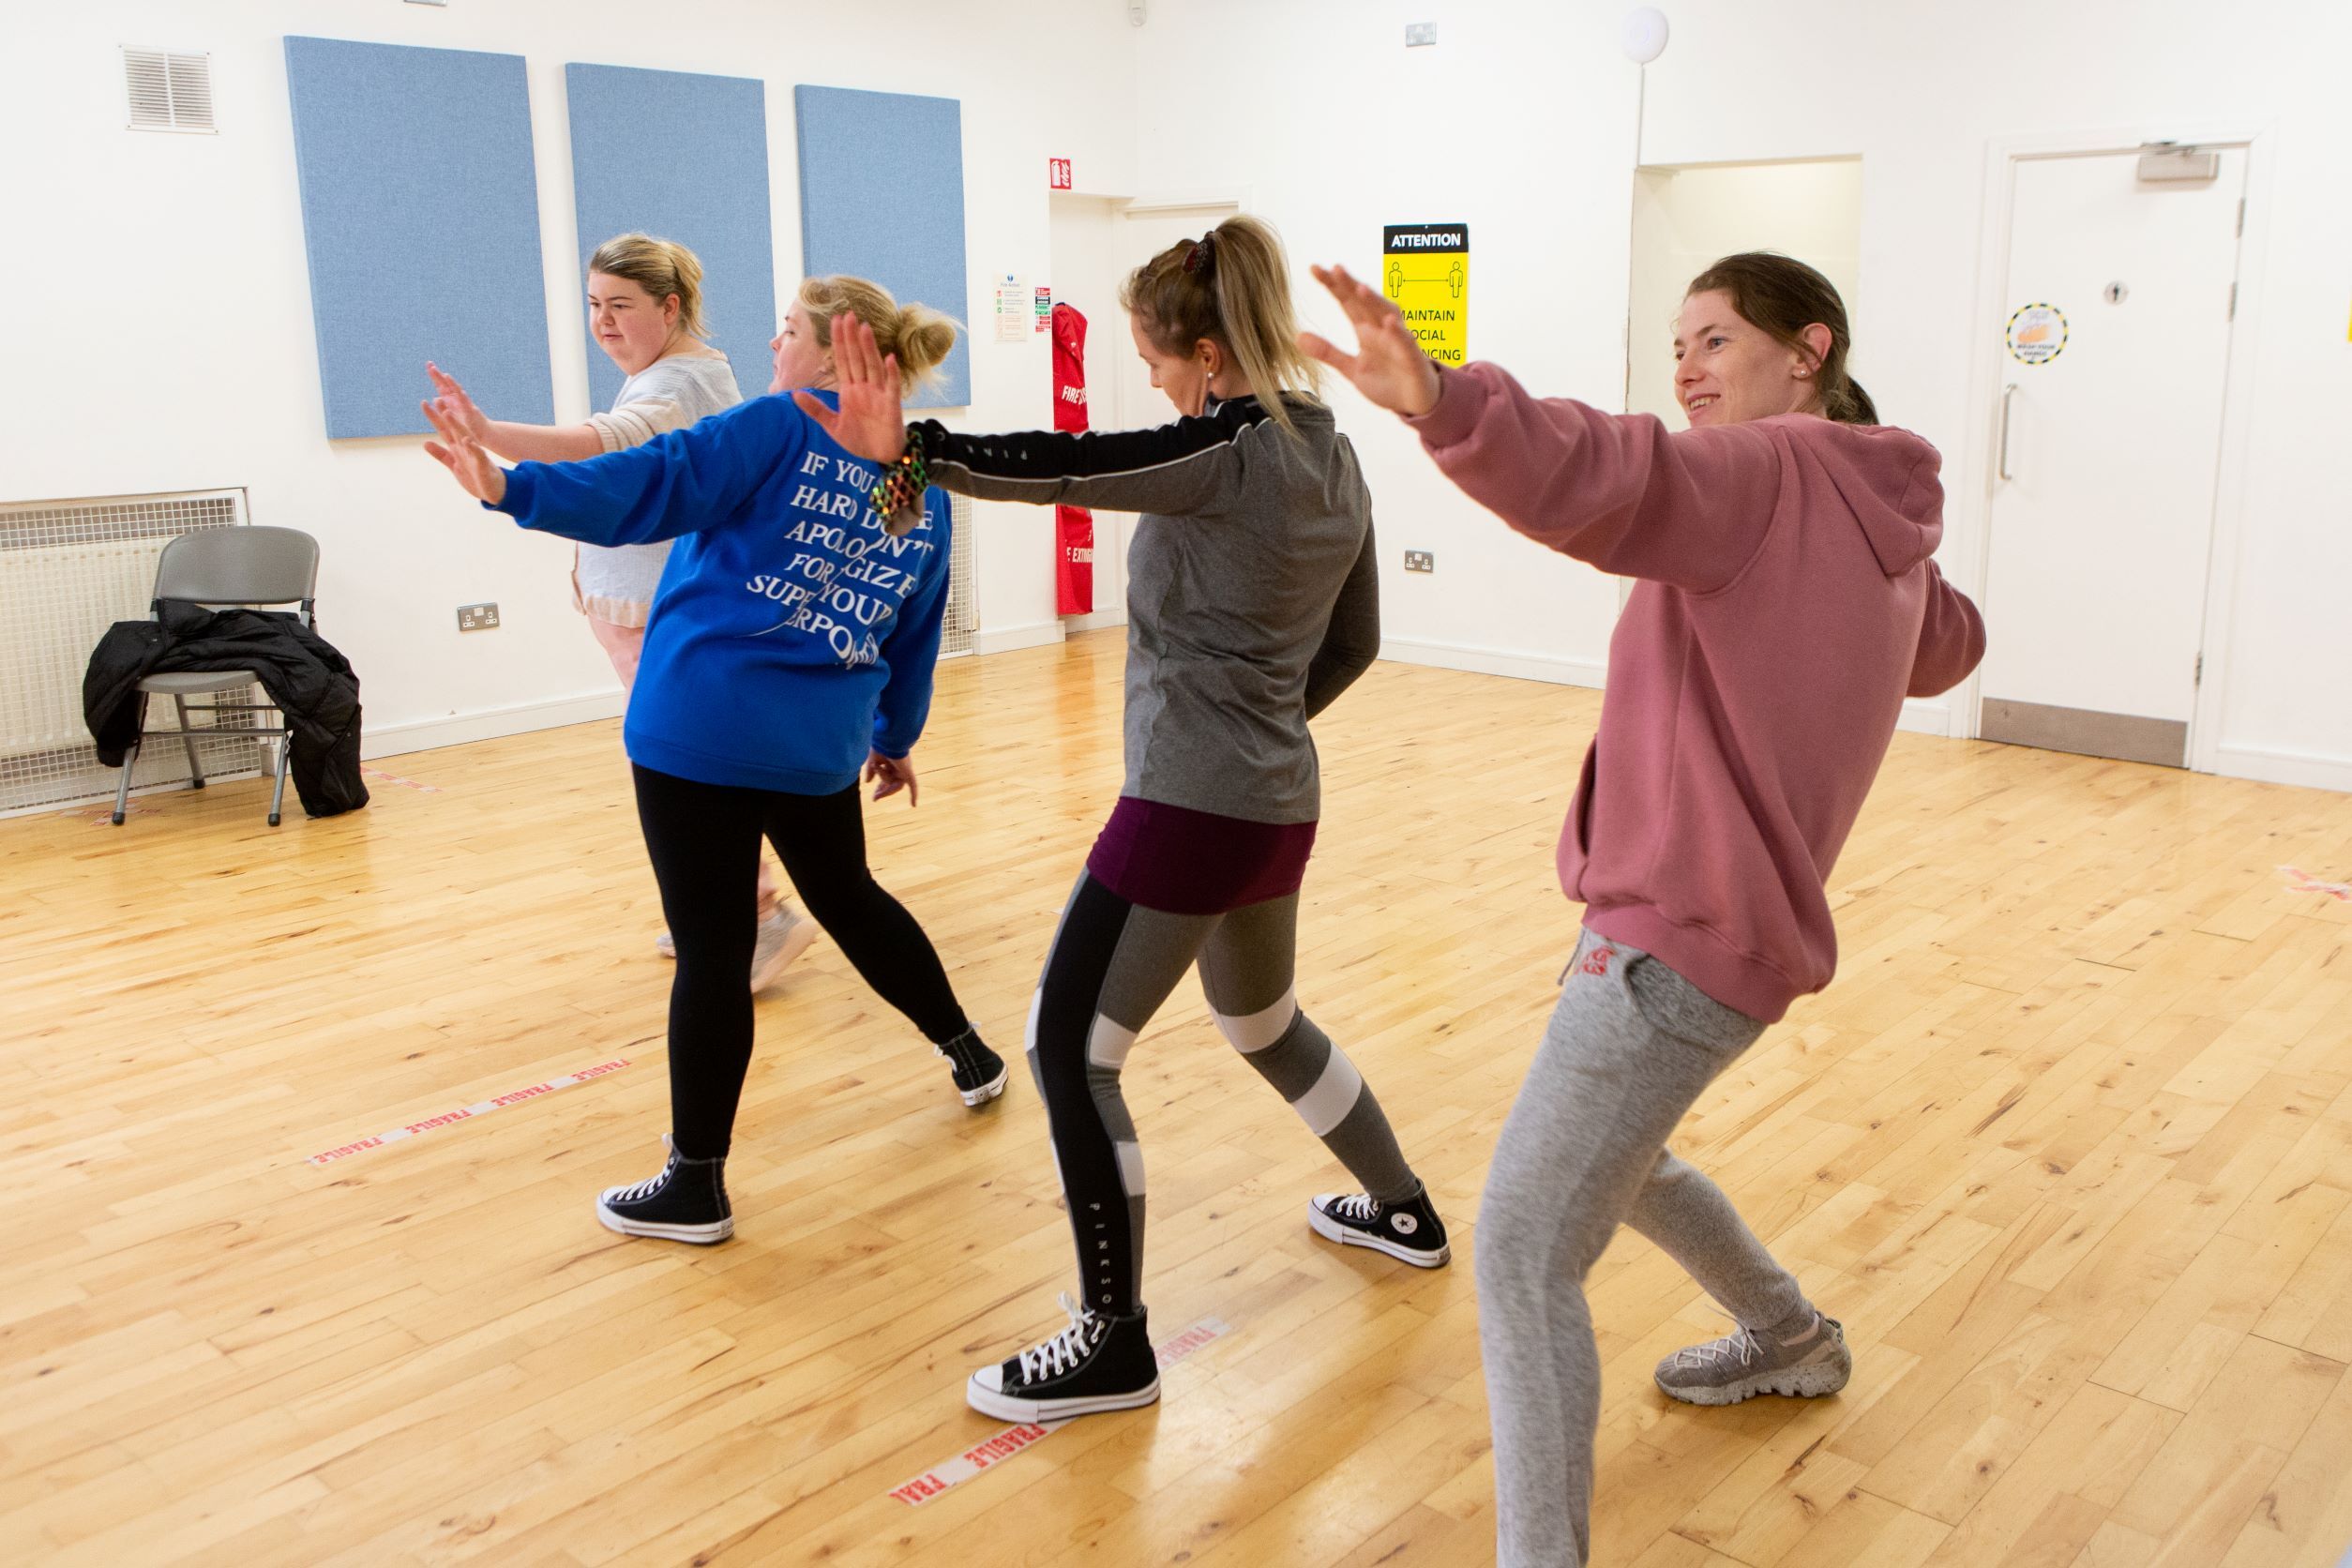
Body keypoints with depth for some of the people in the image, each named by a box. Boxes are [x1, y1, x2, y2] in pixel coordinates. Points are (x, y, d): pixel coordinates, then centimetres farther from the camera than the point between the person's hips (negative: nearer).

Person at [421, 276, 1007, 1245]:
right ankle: (971, 1055, 43)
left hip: (700, 729, -6)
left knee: (712, 949, 0)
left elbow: (650, 484, -19)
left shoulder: (782, 428, -5)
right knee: (851, 901, 28)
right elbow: (917, 637, 21)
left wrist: (510, 487, -26)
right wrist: (895, 736, 33)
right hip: (819, 746, 6)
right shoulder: (925, 490, 13)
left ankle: (695, 1187, 11)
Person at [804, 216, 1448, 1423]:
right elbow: (1351, 643, 18)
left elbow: (1069, 468, -30)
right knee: (1264, 1022, 29)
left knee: (1067, 1049, -2)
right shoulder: (1330, 460, 11)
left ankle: (1112, 1346, 5)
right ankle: (1402, 1212, 47)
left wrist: (909, 448, -40)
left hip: (1191, 805, -9)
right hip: (1277, 803, 9)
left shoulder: (1229, 453, -15)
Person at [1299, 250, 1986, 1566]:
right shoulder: (1885, 522, 12)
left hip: (1682, 934, -10)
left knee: (1526, 1247, -11)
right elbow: (1946, 651, 34)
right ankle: (1793, 1340, 53)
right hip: (1717, 915, 10)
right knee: (1614, 1161, 32)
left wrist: (1442, 401, -52)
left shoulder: (1764, 474, -14)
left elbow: (1606, 474, -38)